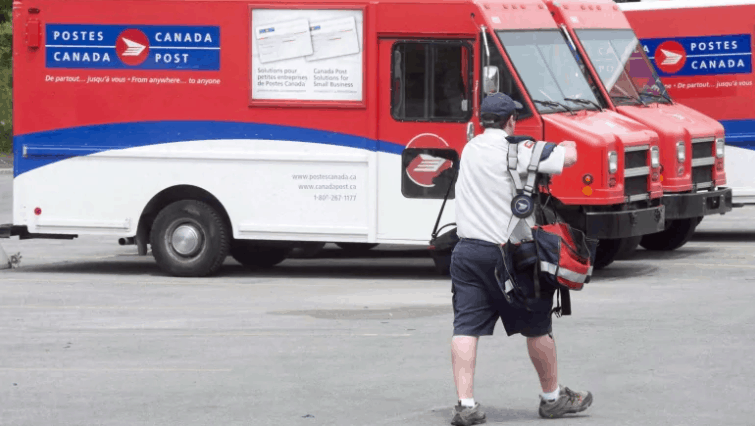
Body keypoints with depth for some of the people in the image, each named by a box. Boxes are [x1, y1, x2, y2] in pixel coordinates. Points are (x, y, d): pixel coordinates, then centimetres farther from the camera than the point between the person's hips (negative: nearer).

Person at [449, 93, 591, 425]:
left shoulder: (470, 149, 11)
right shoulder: (515, 150, -10)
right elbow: (569, 157, -7)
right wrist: (567, 145, 16)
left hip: (466, 252, 5)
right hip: (503, 252, -5)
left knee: (465, 329, 0)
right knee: (536, 327, 11)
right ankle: (552, 398, 23)